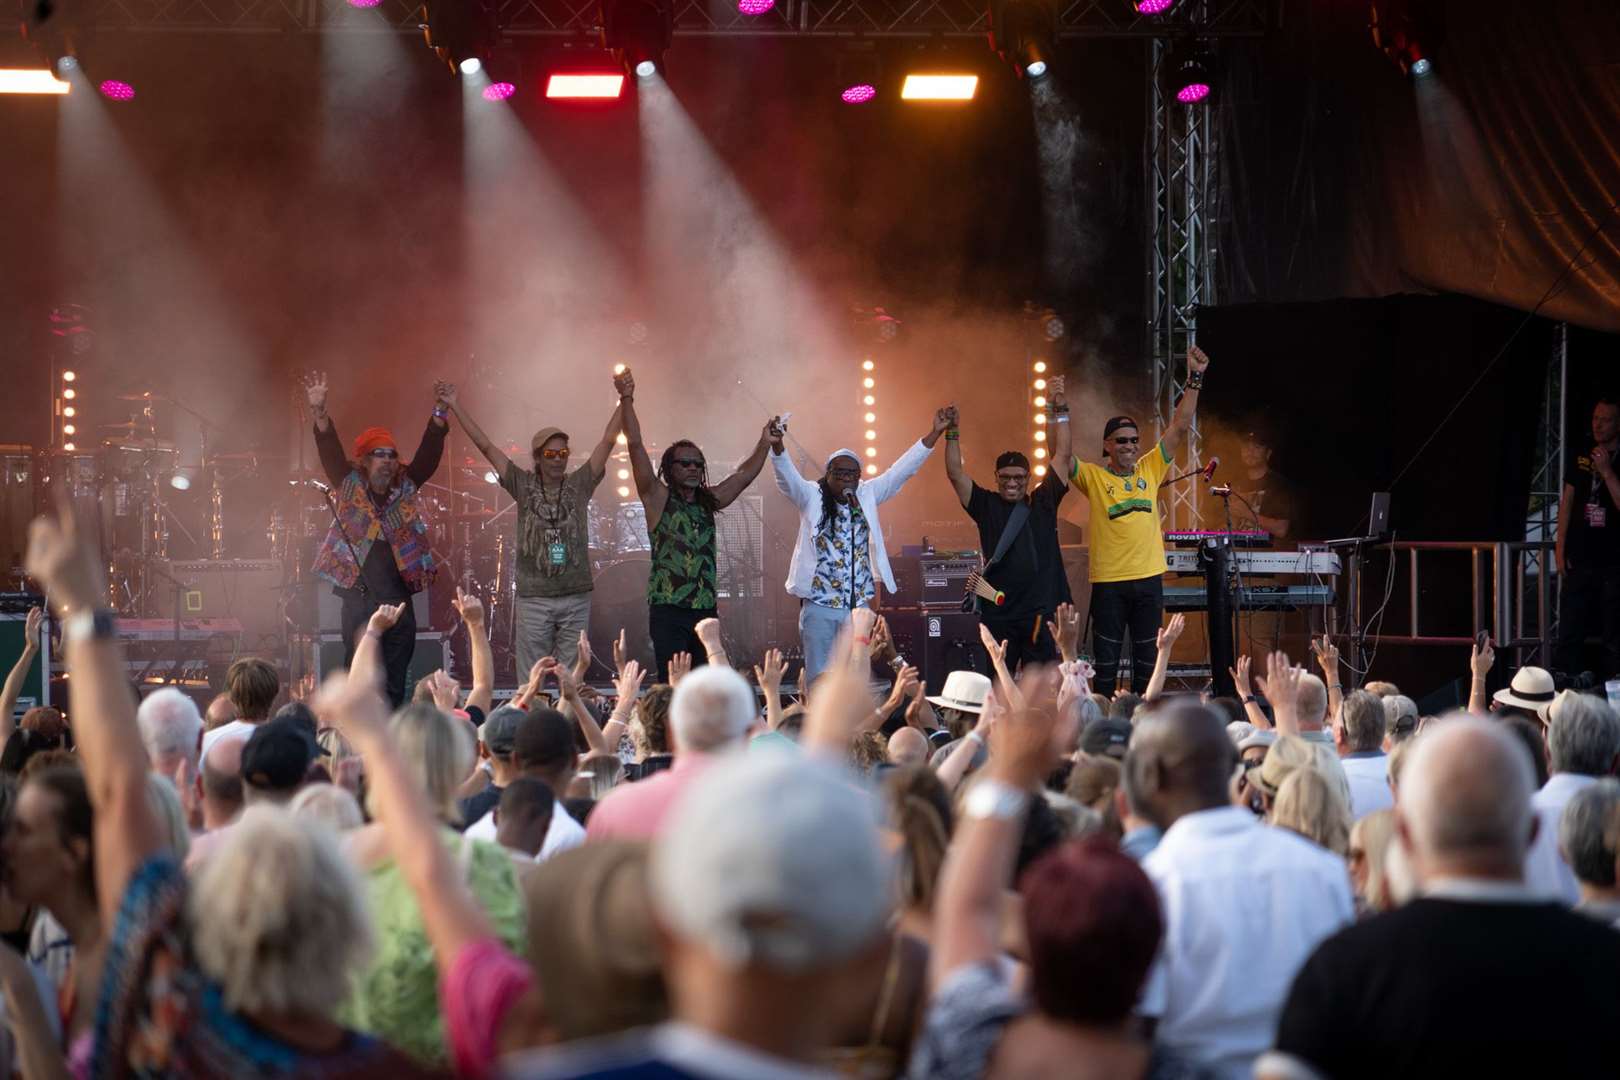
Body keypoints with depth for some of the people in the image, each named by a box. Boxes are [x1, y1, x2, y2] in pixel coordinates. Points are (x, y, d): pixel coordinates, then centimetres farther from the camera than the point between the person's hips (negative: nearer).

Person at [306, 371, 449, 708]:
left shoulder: (404, 489, 8)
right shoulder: (350, 488, 1)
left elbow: (429, 454, 0)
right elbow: (330, 452, -12)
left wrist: (440, 414, -14)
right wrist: (319, 413, -28)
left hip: (398, 605, 3)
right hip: (359, 603, -3)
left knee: (394, 689, 6)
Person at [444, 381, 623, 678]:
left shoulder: (579, 484, 5)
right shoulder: (524, 485, 4)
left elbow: (608, 441, 2)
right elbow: (485, 446, 2)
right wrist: (456, 408, -1)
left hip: (576, 597, 1)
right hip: (533, 597, -1)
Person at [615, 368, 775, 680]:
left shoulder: (708, 502, 16)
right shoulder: (659, 498, 1)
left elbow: (744, 475, 22)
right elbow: (636, 446, -7)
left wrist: (764, 443, 10)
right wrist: (627, 400, -14)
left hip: (706, 609, 5)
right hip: (668, 610, -5)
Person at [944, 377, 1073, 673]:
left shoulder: (1043, 503, 8)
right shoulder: (986, 506, 6)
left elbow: (1062, 456, 4)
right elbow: (955, 473, 0)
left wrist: (1059, 410, -2)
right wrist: (952, 432, -10)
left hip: (1040, 614, 1)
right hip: (997, 613, 0)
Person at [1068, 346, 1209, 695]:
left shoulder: (1150, 469, 7)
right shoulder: (1093, 477, -1)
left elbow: (1180, 427, 4)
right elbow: (1062, 458, -16)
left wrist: (1194, 380, -3)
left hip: (1149, 578, 3)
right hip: (1108, 581, -3)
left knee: (1147, 659, 11)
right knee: (1106, 662, 3)